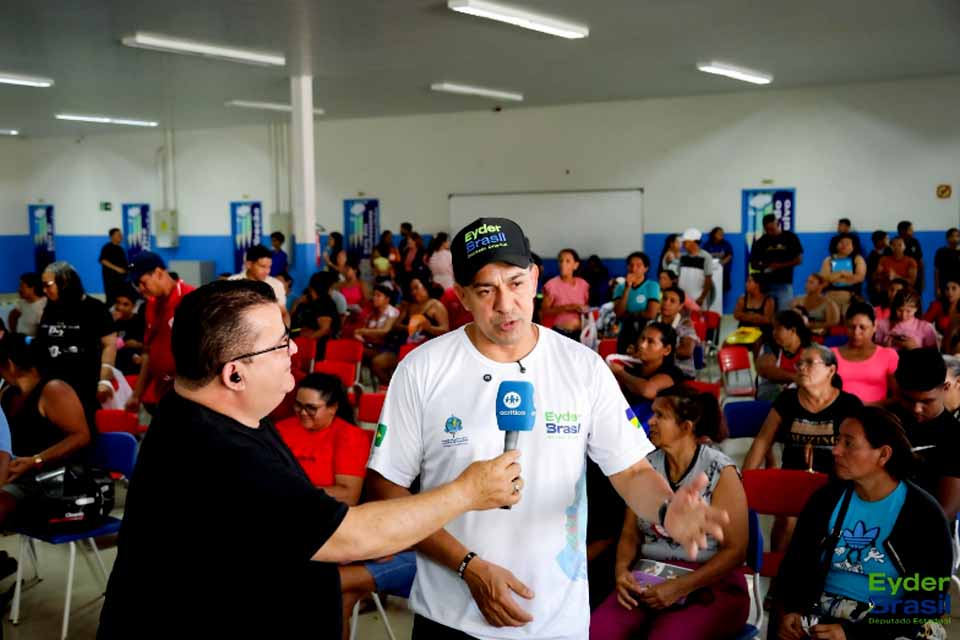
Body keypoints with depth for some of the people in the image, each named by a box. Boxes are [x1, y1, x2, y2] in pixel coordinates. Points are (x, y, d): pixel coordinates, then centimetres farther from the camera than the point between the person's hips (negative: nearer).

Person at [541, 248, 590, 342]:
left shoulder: (583, 284, 3)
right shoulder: (552, 285, -8)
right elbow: (544, 311, -9)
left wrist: (583, 309, -8)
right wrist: (565, 308, -20)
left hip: (577, 333, 4)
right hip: (559, 333, -4)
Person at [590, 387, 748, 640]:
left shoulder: (720, 472, -6)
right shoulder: (647, 467, 8)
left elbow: (735, 550, -9)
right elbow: (630, 534, 12)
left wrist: (680, 587, -18)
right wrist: (622, 569, -10)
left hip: (709, 584, -4)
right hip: (649, 581, 4)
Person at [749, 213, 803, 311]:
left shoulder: (790, 237, 2)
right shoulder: (760, 242, 6)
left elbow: (799, 259, 2)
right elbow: (753, 264, 9)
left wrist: (781, 265, -11)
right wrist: (764, 266, -12)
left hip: (784, 283, -2)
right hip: (766, 284, 2)